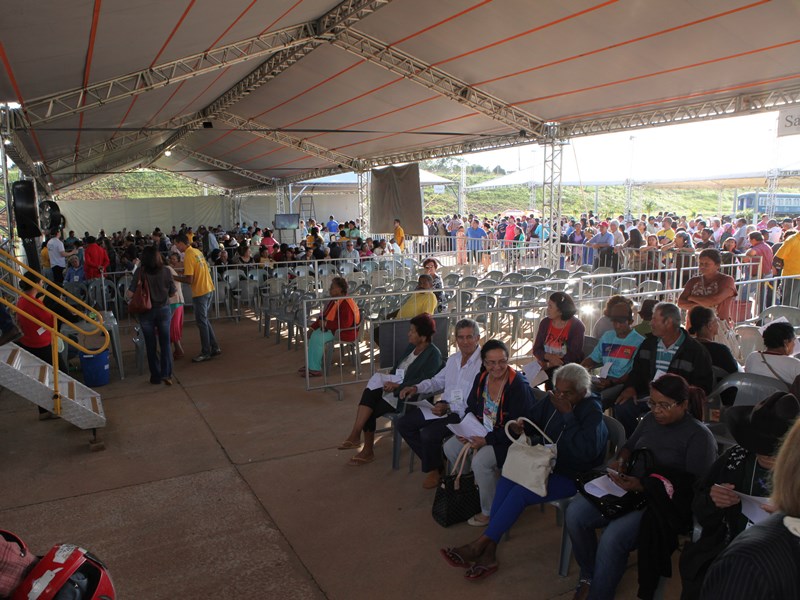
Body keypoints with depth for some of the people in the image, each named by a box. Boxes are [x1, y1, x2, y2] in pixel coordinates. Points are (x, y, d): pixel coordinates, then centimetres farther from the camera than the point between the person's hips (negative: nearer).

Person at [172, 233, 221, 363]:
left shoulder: (188, 256, -17)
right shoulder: (197, 251, 9)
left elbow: (189, 280, -19)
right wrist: (186, 271, 15)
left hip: (200, 292, -8)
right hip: (209, 289, 8)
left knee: (202, 322, 2)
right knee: (204, 320, 18)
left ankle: (206, 353, 11)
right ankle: (214, 348, 21)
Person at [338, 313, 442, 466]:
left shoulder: (433, 354, -9)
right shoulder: (411, 347, 16)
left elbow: (424, 382, -18)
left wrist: (397, 386, -20)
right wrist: (390, 382, 1)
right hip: (394, 387, 7)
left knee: (371, 410, -21)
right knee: (370, 394, -22)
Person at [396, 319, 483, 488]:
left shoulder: (482, 364, -16)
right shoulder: (453, 359, 13)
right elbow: (438, 381, 25)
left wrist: (449, 408, -27)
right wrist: (416, 388, 8)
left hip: (463, 413, -9)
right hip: (443, 407, 9)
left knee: (429, 434, -28)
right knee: (403, 424, 2)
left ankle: (433, 469, 5)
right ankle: (433, 462, 14)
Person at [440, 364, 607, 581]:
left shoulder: (593, 412, -17)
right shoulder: (552, 400, 2)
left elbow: (588, 451, -31)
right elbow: (532, 421, 16)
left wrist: (567, 415, -28)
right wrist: (517, 427, -8)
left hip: (572, 477, -7)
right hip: (547, 465, 7)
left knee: (520, 492, -26)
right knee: (506, 480, -20)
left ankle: (479, 545, -16)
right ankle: (488, 553, -22)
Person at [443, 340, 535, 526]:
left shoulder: (518, 385, -23)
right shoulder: (481, 378, 0)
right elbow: (471, 409, 11)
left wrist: (487, 440, -26)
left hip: (509, 439, -8)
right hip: (482, 432, 8)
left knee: (480, 461, -28)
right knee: (450, 447, -2)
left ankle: (489, 512, -6)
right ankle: (472, 484, 18)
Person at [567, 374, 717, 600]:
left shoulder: (699, 436, -9)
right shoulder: (650, 419, 10)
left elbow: (696, 486, -16)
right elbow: (629, 446, 25)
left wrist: (643, 486, -23)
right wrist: (620, 461, 0)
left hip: (665, 505, -7)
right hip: (629, 488, 7)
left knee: (613, 536, -31)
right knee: (575, 513, -15)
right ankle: (588, 576, 6)